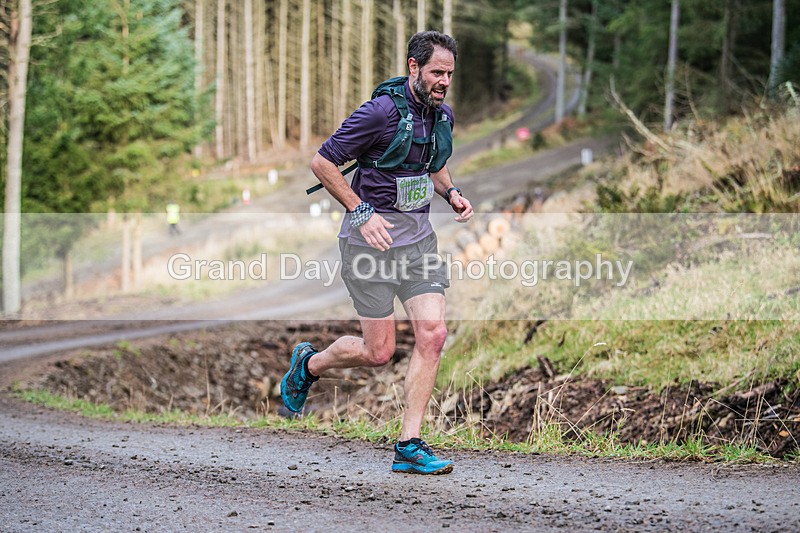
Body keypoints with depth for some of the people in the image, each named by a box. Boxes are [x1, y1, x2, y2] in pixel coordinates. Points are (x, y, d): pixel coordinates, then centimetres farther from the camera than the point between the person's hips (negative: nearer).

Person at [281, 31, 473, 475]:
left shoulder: (443, 115, 6)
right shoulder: (382, 111, -17)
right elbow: (323, 163, -13)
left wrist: (452, 194, 6)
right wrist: (362, 213, -17)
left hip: (419, 235, 6)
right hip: (373, 235, -6)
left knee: (433, 334, -7)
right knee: (379, 352, -1)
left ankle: (410, 446, -1)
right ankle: (309, 364, 30)